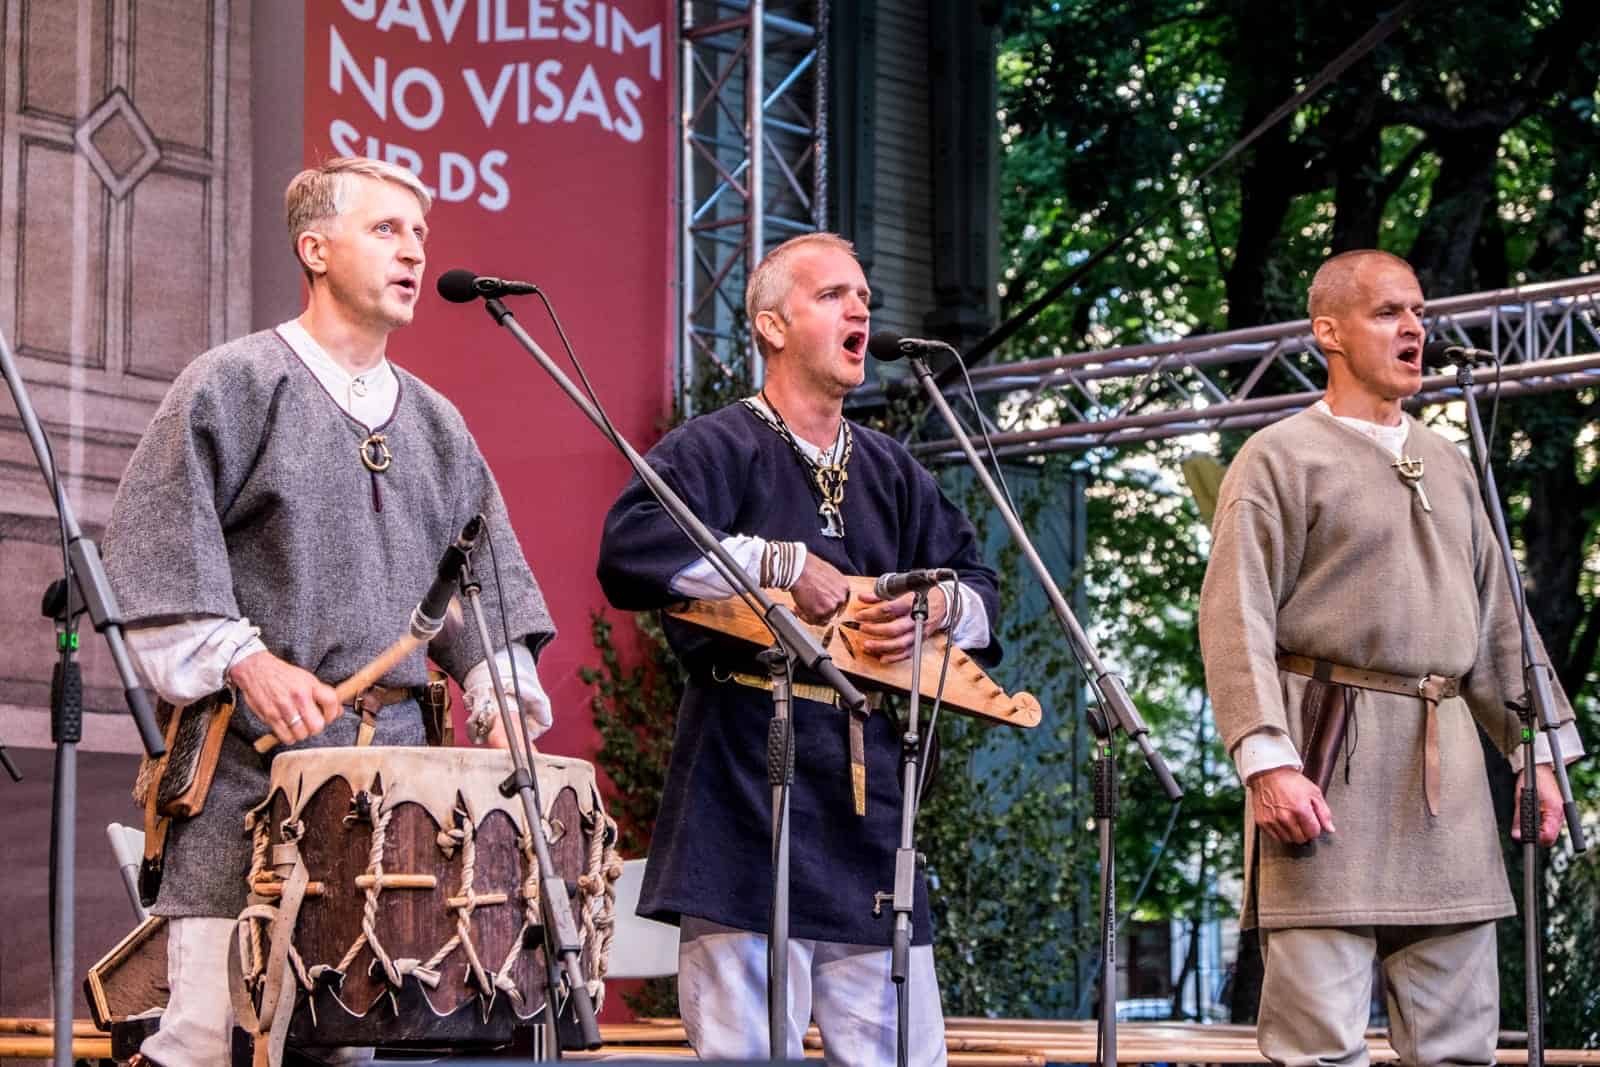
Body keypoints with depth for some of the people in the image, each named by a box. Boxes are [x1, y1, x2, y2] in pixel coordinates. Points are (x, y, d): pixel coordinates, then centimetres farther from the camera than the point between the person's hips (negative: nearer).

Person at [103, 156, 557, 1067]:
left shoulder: (435, 426, 20)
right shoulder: (234, 385, 2)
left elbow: (483, 577, 19)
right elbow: (156, 542, -5)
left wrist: (500, 695, 3)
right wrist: (243, 660, -15)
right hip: (254, 764, -5)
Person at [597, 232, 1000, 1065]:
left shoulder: (893, 473, 19)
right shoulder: (717, 448, -3)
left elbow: (983, 592, 21)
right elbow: (630, 550, -21)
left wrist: (939, 608, -3)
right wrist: (784, 564, -19)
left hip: (870, 802, 6)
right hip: (744, 803, -6)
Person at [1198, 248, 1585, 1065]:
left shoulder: (1448, 464, 19)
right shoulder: (1280, 459, 0)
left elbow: (1498, 622, 22)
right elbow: (1236, 623, -8)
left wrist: (1536, 749, 14)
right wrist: (1267, 762, -19)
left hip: (1446, 767, 6)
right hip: (1330, 759, -6)